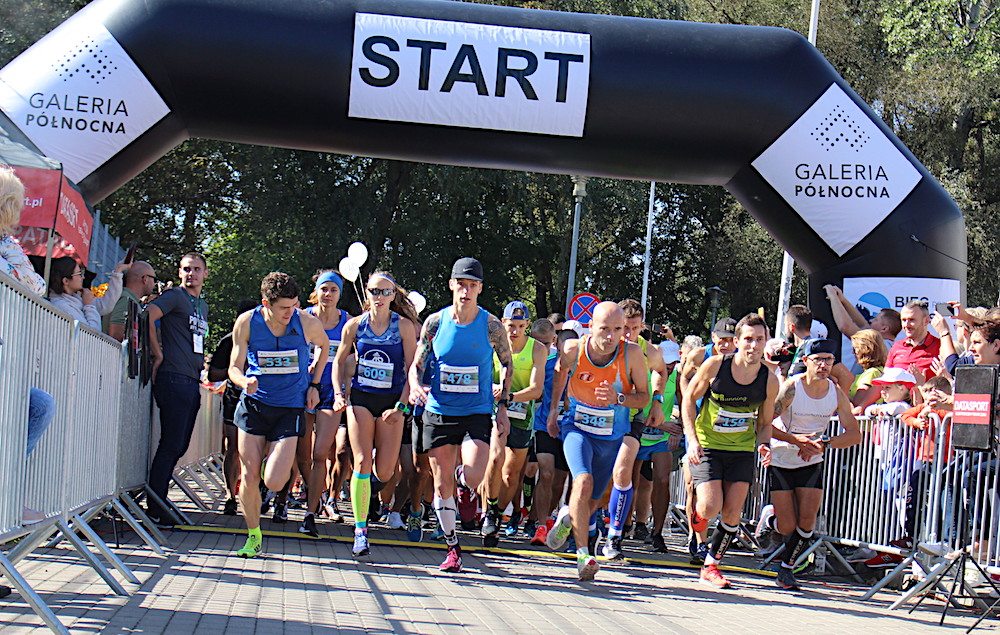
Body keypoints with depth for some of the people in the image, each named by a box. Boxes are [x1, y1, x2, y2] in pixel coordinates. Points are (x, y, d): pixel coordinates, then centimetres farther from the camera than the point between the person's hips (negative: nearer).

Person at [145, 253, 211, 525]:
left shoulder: (203, 306, 23)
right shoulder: (175, 296, -3)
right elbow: (148, 315, -19)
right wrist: (157, 353, -15)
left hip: (192, 382, 9)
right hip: (174, 379, -9)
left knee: (178, 447, 10)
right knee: (171, 446, -10)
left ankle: (159, 501, 16)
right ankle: (156, 510, -7)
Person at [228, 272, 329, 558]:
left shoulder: (308, 324, -10)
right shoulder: (246, 323, -8)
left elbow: (324, 346, 13)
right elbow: (235, 367, -2)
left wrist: (314, 384, 7)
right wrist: (245, 381, -25)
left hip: (290, 408, -1)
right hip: (253, 405, 1)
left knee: (274, 482, -10)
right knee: (250, 477, -2)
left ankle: (275, 460, 28)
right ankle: (253, 537, 18)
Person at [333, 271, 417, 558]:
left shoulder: (404, 326, -3)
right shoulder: (355, 325, 2)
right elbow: (339, 361, 13)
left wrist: (401, 406, -11)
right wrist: (339, 393, -1)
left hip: (392, 401, -1)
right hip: (360, 398, 1)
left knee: (384, 472, -4)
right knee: (362, 462, -11)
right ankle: (360, 530, -5)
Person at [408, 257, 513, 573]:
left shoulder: (491, 326, -4)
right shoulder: (435, 322, -1)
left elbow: (507, 365, 9)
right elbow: (416, 365, 5)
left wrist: (503, 406, 2)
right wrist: (415, 386, -17)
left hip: (477, 413, -1)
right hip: (438, 413, 2)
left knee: (473, 479, -20)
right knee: (442, 486, 4)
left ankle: (461, 471, 17)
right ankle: (452, 547, 18)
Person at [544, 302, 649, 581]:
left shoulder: (632, 353, -20)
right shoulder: (573, 349, -17)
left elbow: (644, 397, -10)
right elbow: (560, 372, 8)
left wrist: (618, 398, -29)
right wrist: (553, 409, 11)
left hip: (612, 436, 2)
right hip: (576, 428, -2)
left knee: (592, 500, 14)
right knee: (583, 481, -27)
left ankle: (568, 517, 49)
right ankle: (583, 554, -19)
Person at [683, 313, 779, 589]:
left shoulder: (770, 380, -7)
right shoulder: (715, 366, -15)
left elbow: (765, 423, 7)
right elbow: (689, 399, -3)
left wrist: (764, 445, -13)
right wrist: (692, 440, -13)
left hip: (742, 451, 3)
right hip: (706, 445, -2)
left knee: (732, 513, -3)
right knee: (710, 508, -16)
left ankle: (711, 566, 16)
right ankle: (697, 513, 21)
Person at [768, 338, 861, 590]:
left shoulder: (837, 393, -8)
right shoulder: (790, 388, -19)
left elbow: (854, 435, -8)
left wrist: (824, 443, -23)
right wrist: (795, 440, -31)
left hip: (811, 463, 3)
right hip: (780, 461, -3)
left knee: (807, 522, -9)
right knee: (787, 527, -5)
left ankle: (787, 568, 14)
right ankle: (769, 517, 32)